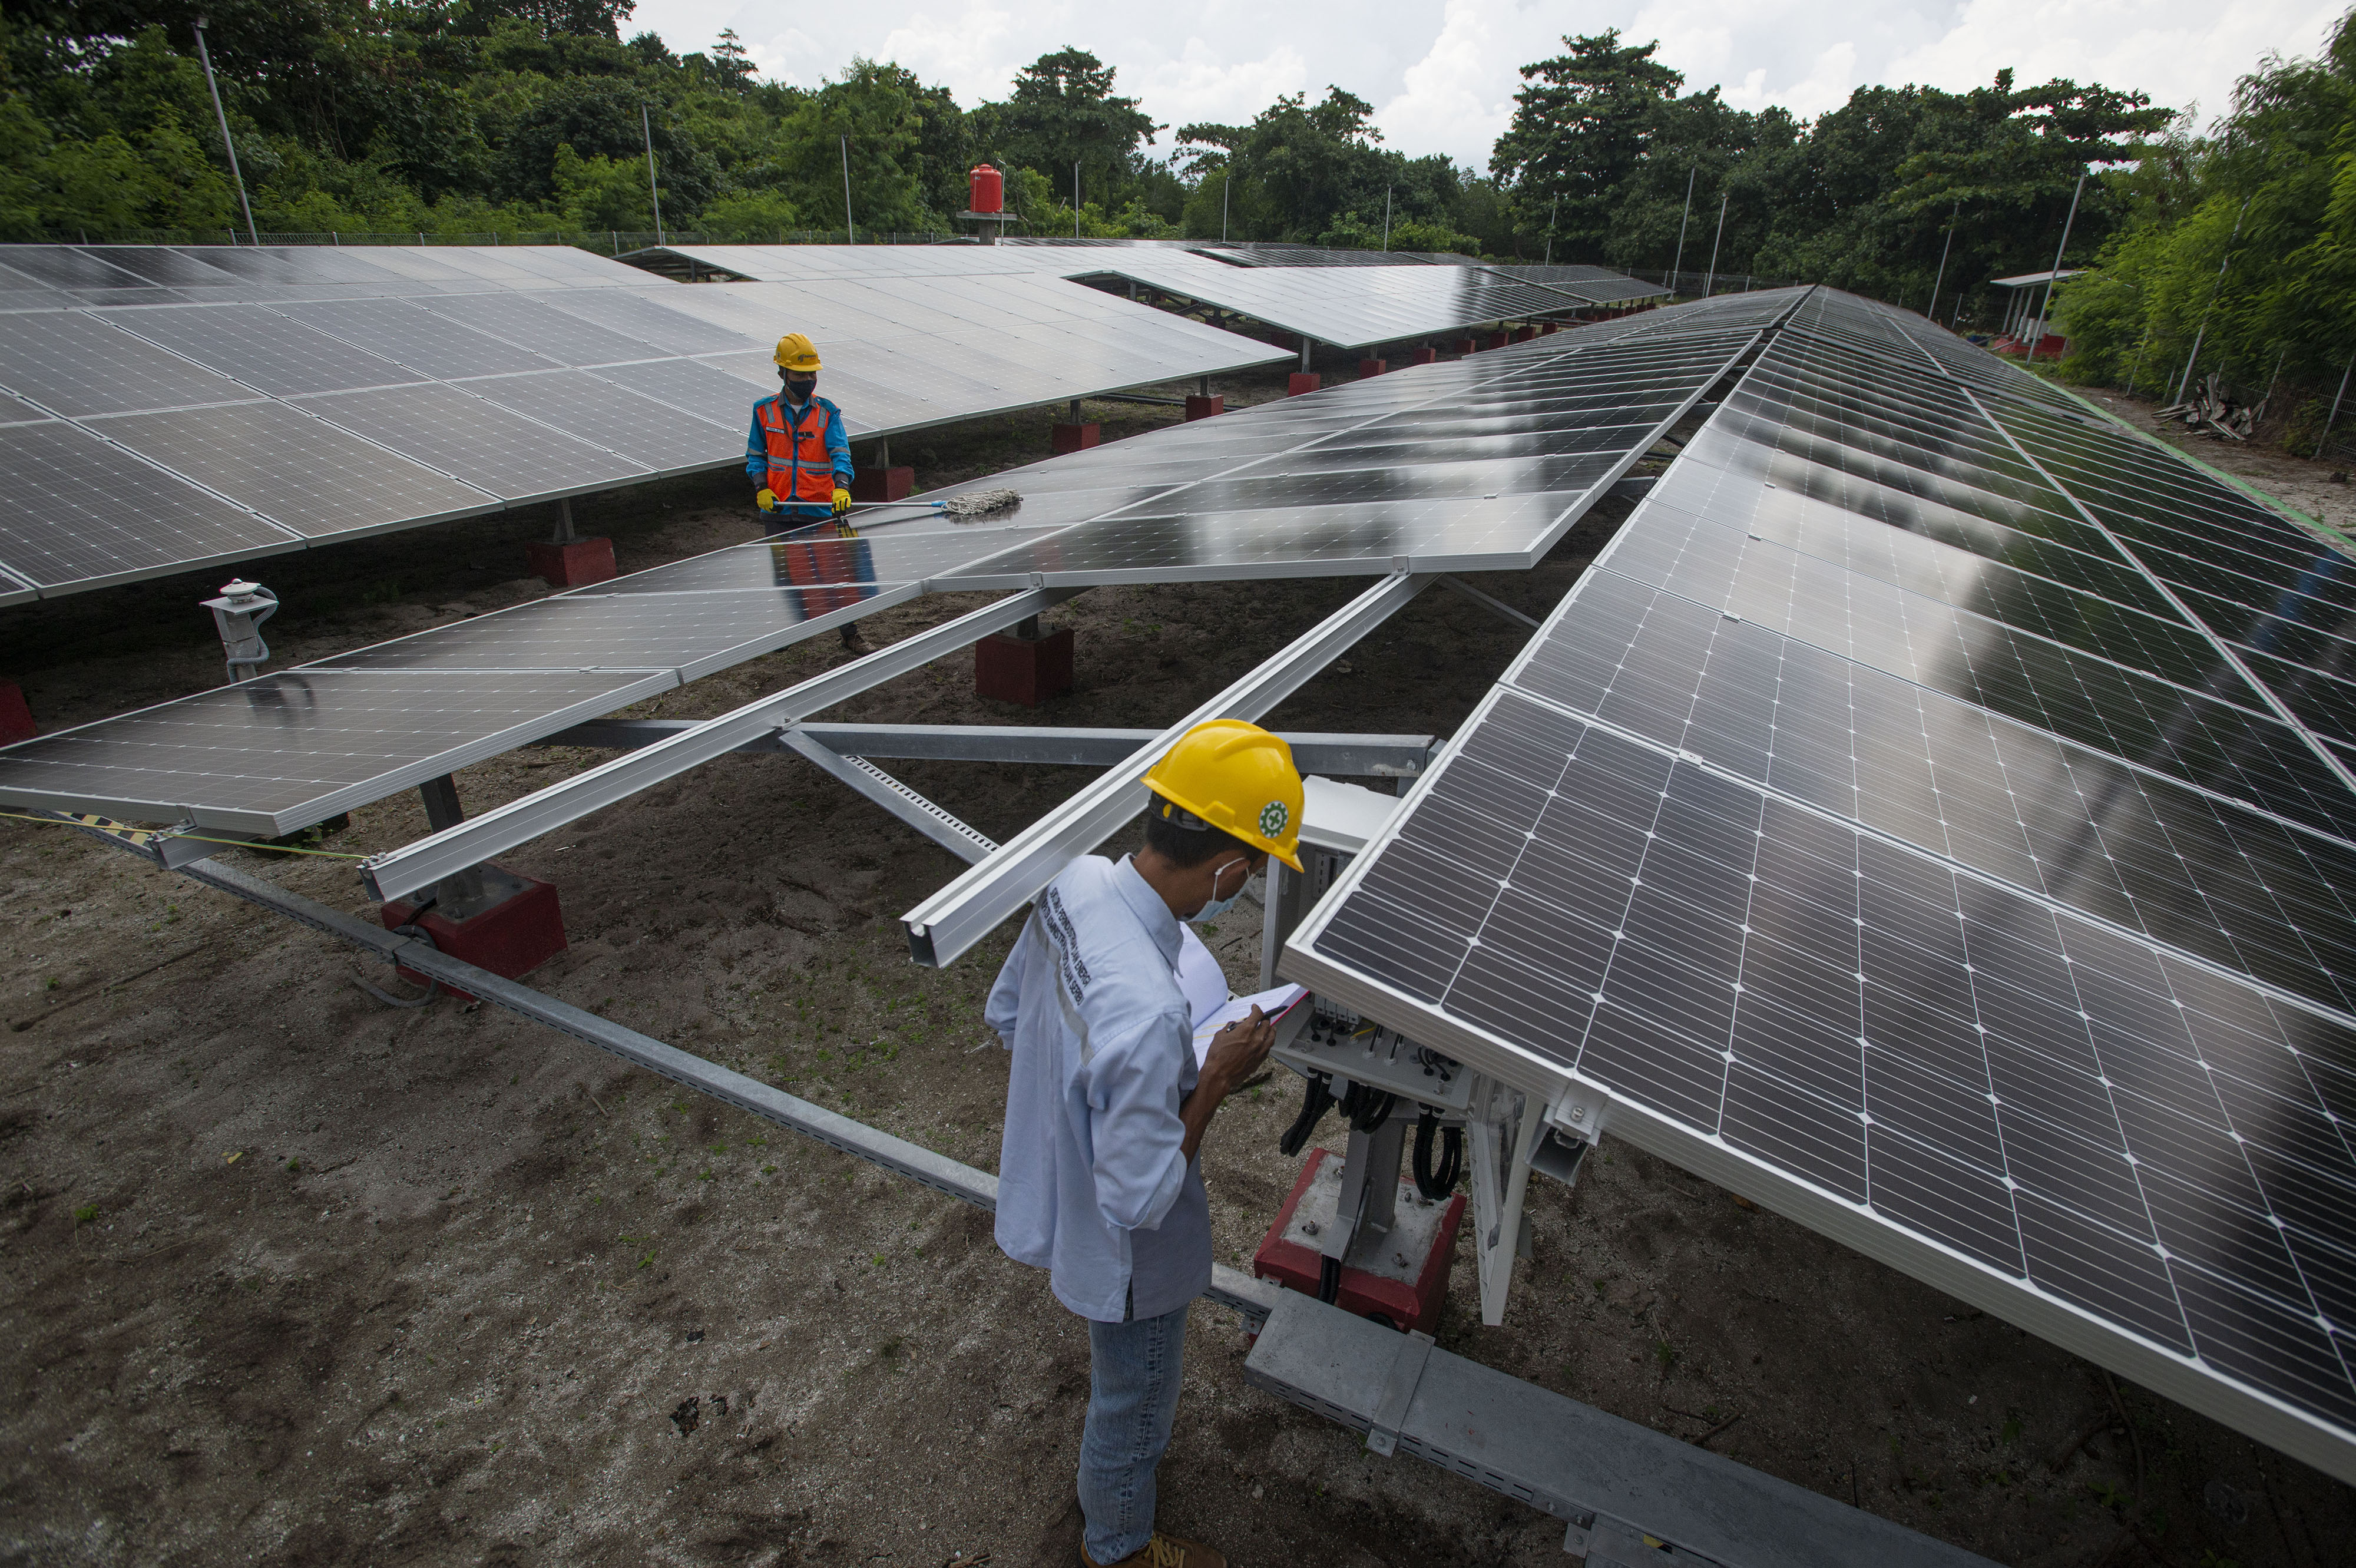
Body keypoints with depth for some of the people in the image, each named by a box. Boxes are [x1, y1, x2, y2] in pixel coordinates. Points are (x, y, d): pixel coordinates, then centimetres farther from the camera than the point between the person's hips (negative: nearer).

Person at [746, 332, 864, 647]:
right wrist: (761, 489, -6)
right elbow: (755, 456, 11)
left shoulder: (827, 413, -1)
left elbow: (840, 453, -14)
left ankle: (850, 633, 14)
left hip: (822, 509, -2)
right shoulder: (765, 411, 4)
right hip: (780, 509, 2)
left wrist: (841, 487, -32)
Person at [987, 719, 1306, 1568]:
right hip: (1126, 1258, -7)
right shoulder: (1147, 1016, -44)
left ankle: (1122, 1452, 68)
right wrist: (1215, 1080, -24)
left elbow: (1006, 1013, 0)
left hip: (1054, 1193, 8)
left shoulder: (1077, 882, -18)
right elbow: (1140, 1200, -31)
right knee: (1133, 1408, 25)